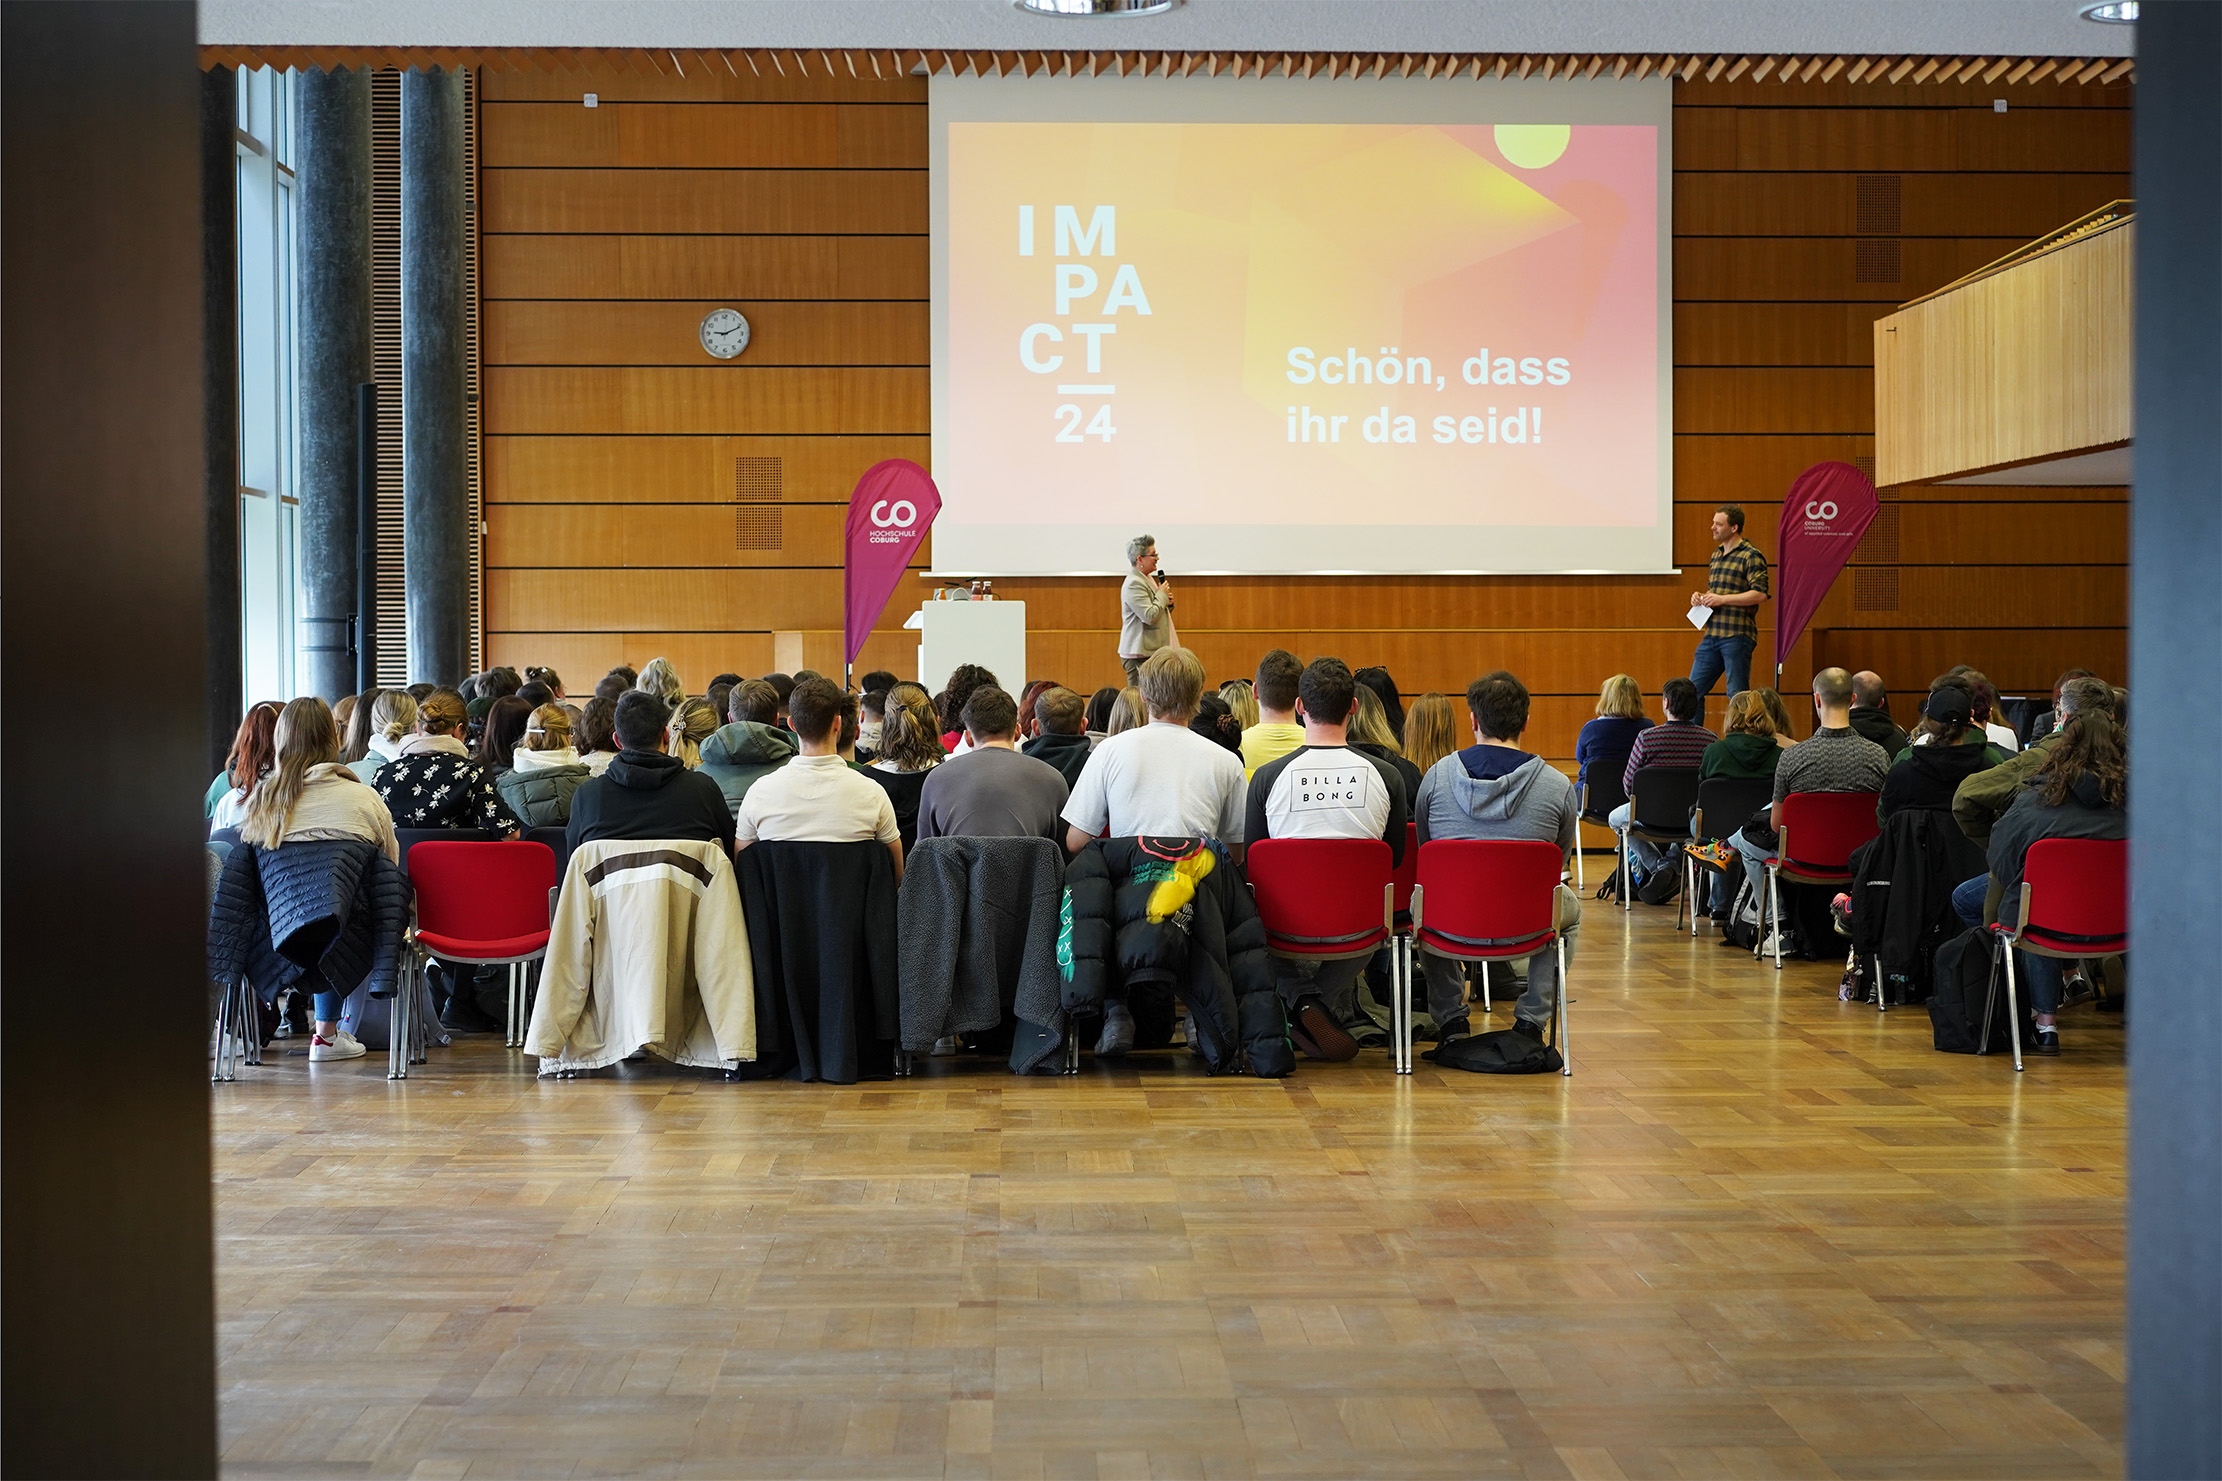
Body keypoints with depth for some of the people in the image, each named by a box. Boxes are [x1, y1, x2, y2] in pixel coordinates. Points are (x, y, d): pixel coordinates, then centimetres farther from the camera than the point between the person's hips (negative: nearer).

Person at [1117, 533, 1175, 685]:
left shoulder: (1149, 580, 17)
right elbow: (1149, 616, -24)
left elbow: (1160, 613, 28)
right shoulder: (1134, 584, -16)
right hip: (1139, 655, -10)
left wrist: (1168, 603, 6)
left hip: (1152, 652, 10)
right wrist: (1162, 595, -9)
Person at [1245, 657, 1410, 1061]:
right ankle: (1333, 1007, 11)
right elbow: (1395, 858, 5)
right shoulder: (1386, 776, -7)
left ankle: (1302, 999, 9)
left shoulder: (1267, 776, -11)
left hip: (1288, 923, 0)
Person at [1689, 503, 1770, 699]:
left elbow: (1760, 594, -18)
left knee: (1738, 697, -4)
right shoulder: (1716, 555, 18)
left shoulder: (1751, 556, -8)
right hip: (1711, 636, 8)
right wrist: (1701, 597, 9)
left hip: (1737, 636, -8)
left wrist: (1722, 599, -18)